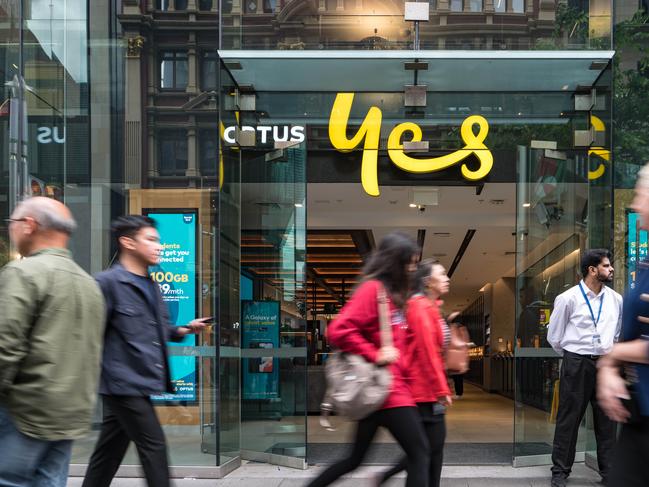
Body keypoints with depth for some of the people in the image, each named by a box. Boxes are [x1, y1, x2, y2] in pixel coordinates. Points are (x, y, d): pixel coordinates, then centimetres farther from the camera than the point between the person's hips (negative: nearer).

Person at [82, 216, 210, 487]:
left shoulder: (151, 286, 16)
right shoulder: (108, 282, -11)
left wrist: (185, 330, 9)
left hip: (139, 384, 8)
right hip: (124, 383, -8)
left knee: (109, 453, 14)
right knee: (154, 446, -6)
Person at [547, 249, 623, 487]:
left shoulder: (615, 299, 5)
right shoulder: (568, 298, -6)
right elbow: (554, 336, 3)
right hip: (576, 364, -4)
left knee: (607, 420, 7)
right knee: (568, 419, 2)